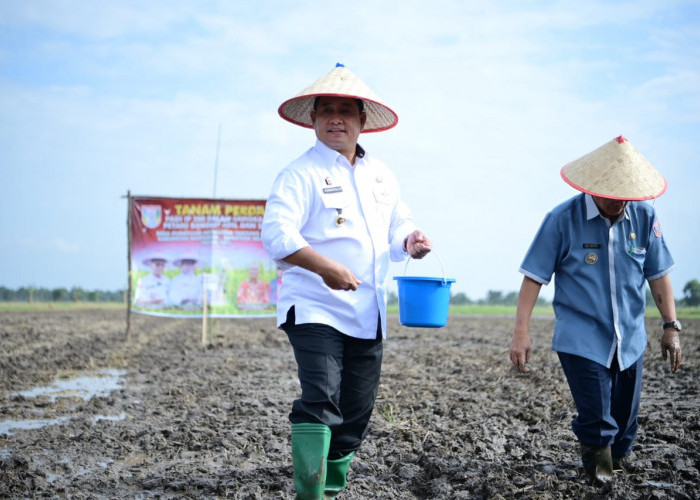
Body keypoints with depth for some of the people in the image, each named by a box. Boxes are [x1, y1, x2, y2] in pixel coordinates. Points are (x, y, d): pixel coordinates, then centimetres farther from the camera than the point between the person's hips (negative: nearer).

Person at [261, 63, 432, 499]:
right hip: (315, 310, -6)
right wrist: (325, 267, -33)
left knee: (356, 414, 11)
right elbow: (277, 234, -18)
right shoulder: (302, 174, -6)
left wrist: (410, 239, 0)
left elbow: (396, 227, 25)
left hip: (368, 316, 7)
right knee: (320, 403, -21)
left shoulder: (381, 175, 15)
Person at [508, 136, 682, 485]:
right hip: (582, 341, -4)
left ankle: (617, 463, 37)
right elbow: (534, 277, -9)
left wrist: (671, 326, 7)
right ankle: (597, 468, 16)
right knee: (596, 420, -10)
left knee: (624, 418, 14)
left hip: (630, 340, 4)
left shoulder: (644, 217, -2)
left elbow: (658, 273, 7)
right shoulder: (563, 220, -11)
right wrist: (521, 333, -13)